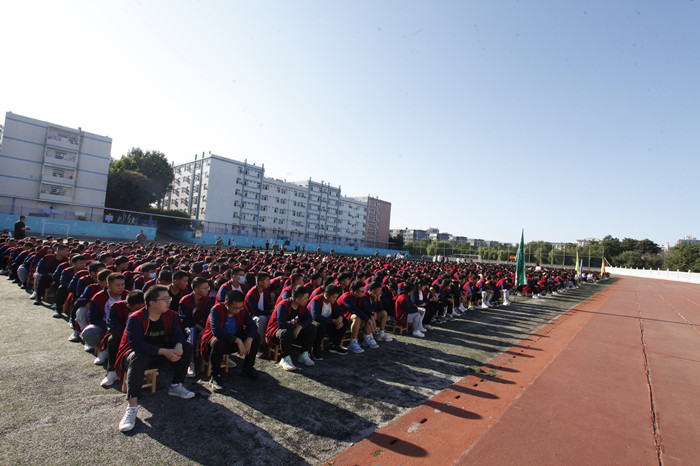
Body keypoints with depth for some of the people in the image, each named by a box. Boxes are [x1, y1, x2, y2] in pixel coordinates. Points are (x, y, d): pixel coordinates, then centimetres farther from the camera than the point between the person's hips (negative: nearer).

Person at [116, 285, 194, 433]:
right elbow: (137, 345, -30)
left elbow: (177, 335, -10)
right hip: (136, 353, -5)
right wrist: (164, 352, -39)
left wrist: (178, 347, -35)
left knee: (187, 347, -14)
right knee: (139, 359, -40)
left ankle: (175, 386, -1)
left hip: (161, 351, 6)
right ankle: (132, 406, -40)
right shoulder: (135, 319, -21)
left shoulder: (170, 315, -3)